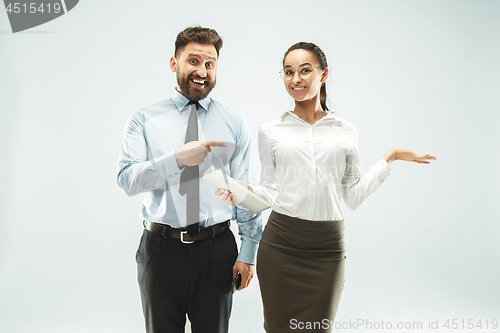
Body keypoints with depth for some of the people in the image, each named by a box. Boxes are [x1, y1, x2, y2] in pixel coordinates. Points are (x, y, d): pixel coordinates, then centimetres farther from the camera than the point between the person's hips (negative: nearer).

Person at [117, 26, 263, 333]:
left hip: (217, 249, 1)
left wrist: (249, 253, -5)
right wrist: (177, 158, -24)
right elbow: (127, 180, -10)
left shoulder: (234, 123, 2)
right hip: (160, 249, 0)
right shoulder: (145, 119, 1)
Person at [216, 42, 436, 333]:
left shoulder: (346, 131, 5)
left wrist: (389, 158, 3)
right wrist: (246, 190, -14)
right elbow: (271, 193, 5)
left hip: (328, 246, 1)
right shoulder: (271, 131, 3)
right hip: (281, 243, 0)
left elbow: (353, 197, 5)